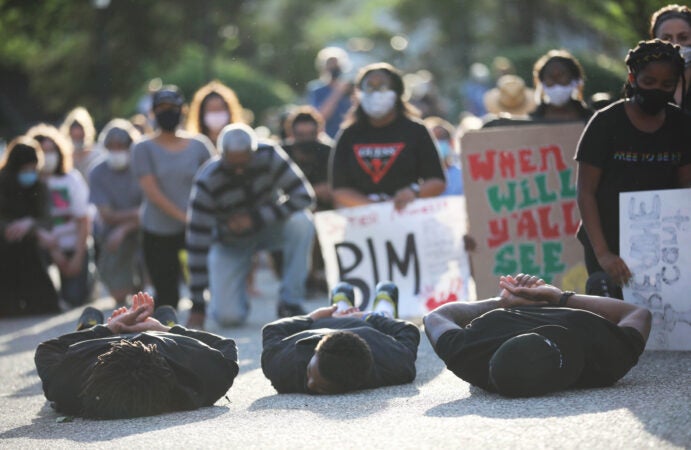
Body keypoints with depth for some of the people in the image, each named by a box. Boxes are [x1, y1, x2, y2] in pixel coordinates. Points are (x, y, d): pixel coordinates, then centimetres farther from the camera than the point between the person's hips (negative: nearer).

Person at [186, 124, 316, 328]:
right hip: (231, 242, -2)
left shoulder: (269, 155, -25)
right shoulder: (206, 183, -29)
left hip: (268, 227, 2)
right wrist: (197, 305, -27)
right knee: (228, 317, -19)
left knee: (302, 222, -32)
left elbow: (304, 195, -24)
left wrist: (257, 217, -33)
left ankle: (290, 302, -19)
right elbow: (197, 244, -27)